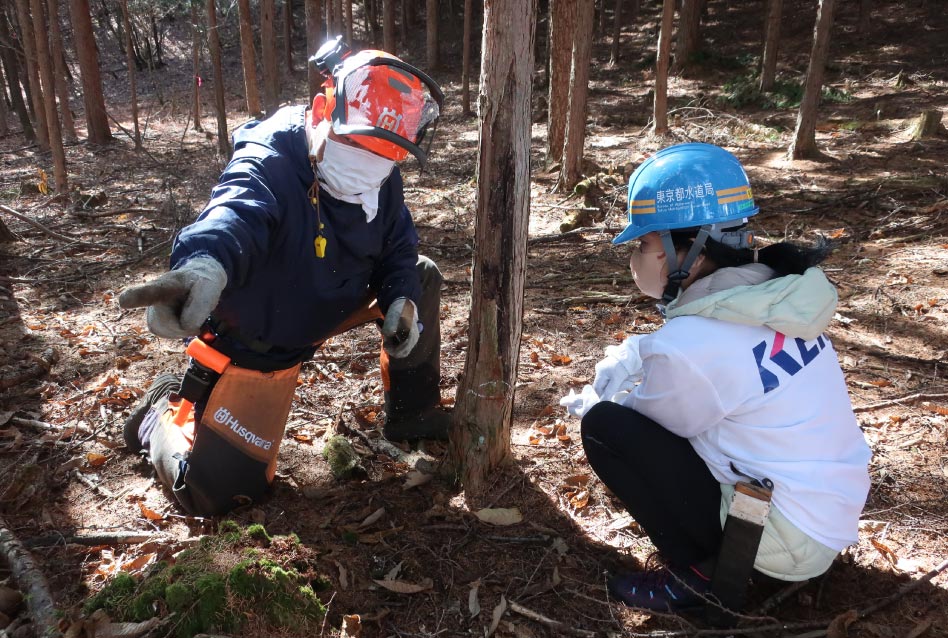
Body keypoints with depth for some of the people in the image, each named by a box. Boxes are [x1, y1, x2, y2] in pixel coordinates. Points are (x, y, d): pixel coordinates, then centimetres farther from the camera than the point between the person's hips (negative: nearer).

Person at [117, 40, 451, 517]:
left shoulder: (381, 181, -10)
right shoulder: (269, 165, -32)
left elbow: (397, 247, 1)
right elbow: (237, 213, -54)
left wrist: (400, 301, -20)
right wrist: (205, 265, -77)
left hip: (331, 306, 7)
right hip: (256, 344, -6)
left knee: (420, 278, 2)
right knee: (215, 491, -9)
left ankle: (413, 413, 18)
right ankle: (165, 411, 24)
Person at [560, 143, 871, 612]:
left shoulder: (691, 343, -26)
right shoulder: (769, 293, -4)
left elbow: (646, 417, -5)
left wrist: (588, 404, 11)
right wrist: (630, 361, 3)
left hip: (789, 540, -8)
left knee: (604, 428, -10)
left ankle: (697, 573, 1)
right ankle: (717, 554, 16)